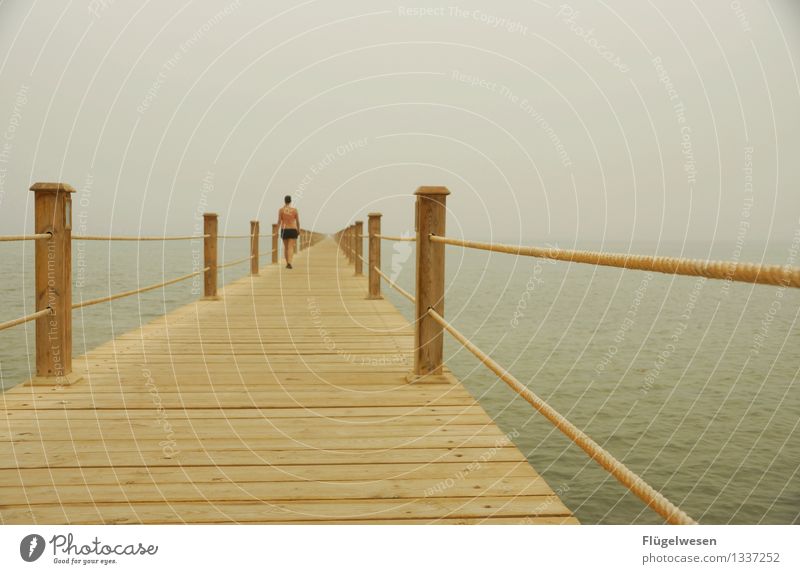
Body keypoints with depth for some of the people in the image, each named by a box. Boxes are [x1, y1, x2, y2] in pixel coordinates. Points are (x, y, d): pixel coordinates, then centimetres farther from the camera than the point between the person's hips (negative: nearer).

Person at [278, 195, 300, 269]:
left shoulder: (281, 210, -4)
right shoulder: (295, 210, -2)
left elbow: (279, 221, -8)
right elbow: (298, 222, 2)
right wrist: (298, 230, 16)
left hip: (284, 230, 1)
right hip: (292, 230, -1)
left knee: (285, 247, 18)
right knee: (291, 247, -6)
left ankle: (287, 263, 25)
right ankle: (289, 263, -25)